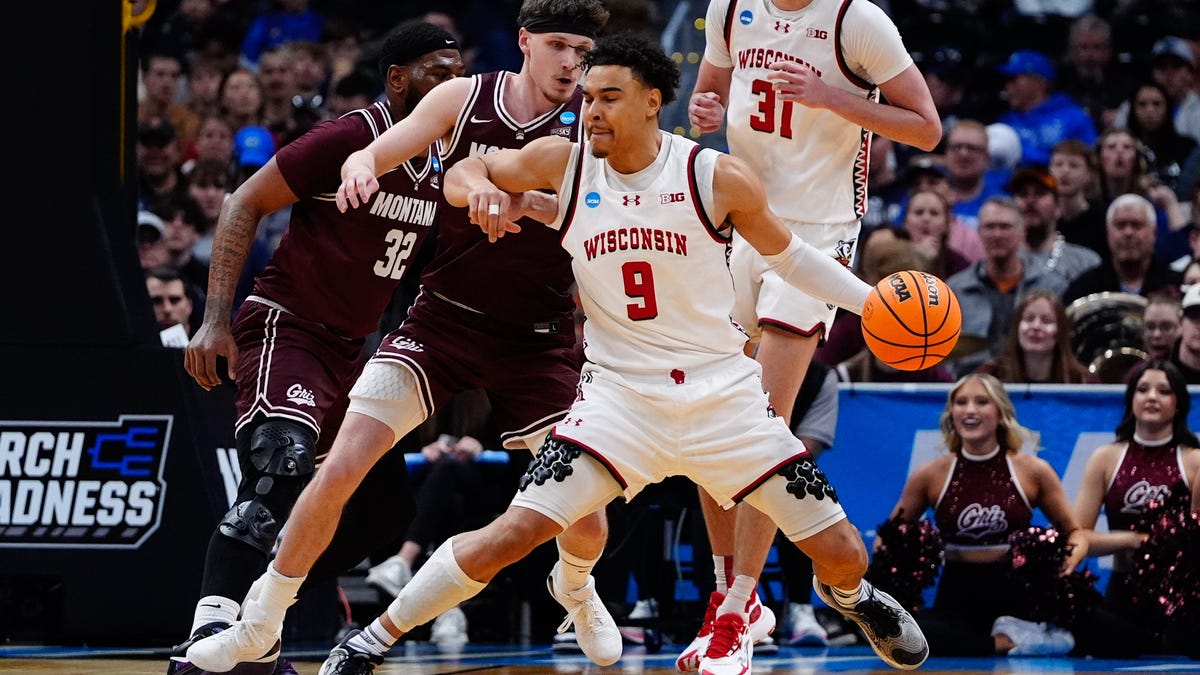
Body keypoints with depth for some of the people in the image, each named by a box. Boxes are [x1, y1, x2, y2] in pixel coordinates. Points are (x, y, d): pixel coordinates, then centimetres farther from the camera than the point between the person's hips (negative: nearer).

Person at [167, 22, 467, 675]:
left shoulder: (441, 167, 7)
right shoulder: (349, 138, -15)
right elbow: (244, 204, -12)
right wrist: (216, 319, -19)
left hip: (347, 350, 9)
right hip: (285, 328, -9)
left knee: (383, 507, 10)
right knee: (280, 473, -30)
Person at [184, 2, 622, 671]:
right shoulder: (464, 98, -5)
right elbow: (375, 153, -5)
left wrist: (524, 200, -36)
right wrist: (359, 166, -30)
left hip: (539, 340, 0)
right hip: (444, 319, 0)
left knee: (587, 523, -3)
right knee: (338, 471, -13)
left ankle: (574, 587, 35)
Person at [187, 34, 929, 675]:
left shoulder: (718, 178, -9)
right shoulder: (561, 165, -5)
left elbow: (787, 253, 7)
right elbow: (467, 170, 10)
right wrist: (482, 192, -14)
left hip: (722, 390, 0)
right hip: (620, 394, 0)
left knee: (841, 552, 1)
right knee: (513, 532, -18)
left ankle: (848, 595, 40)